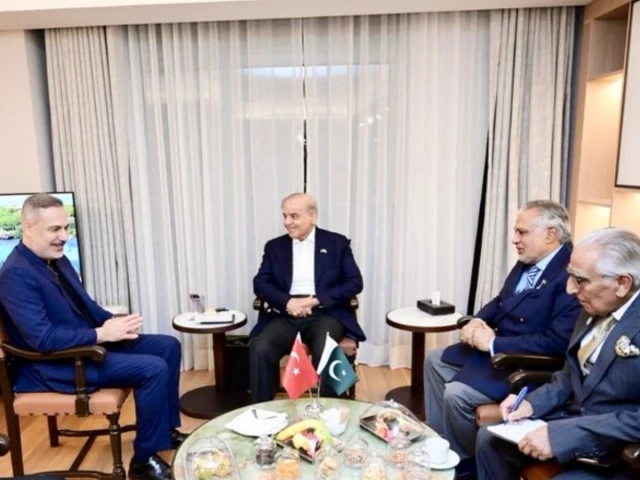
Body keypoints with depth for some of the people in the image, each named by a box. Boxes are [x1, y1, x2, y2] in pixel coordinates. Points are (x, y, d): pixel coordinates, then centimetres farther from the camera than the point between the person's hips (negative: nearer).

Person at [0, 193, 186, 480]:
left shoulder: (57, 259, 8)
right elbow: (42, 338, -28)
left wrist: (114, 322, -5)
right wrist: (101, 333, -24)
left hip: (90, 342, 10)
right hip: (56, 363, -9)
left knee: (168, 346, 4)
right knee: (154, 368, -24)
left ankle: (167, 429, 18)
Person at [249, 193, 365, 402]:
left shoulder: (337, 243, 8)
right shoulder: (274, 246, 14)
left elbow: (355, 283, 0)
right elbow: (260, 284, 5)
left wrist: (316, 300, -12)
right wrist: (288, 302, -14)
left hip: (325, 313, -2)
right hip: (286, 315, 2)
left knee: (325, 352, -32)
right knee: (260, 349, -26)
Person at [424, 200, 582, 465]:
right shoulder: (527, 262, 5)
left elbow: (558, 342, -29)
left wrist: (494, 343, -24)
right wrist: (477, 322, -5)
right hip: (495, 347, 10)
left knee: (456, 394, -22)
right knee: (434, 360, 12)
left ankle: (465, 459, 10)